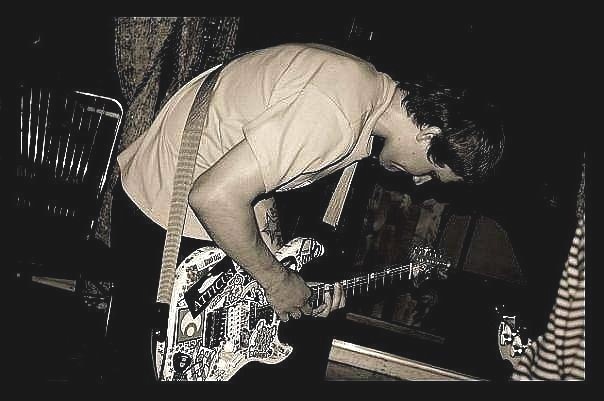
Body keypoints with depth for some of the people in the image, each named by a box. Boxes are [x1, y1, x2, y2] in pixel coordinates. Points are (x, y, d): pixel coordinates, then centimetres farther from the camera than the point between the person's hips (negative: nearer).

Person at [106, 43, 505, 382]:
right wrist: (277, 278, -19)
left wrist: (284, 270, 2)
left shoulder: (364, 82, 1)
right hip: (161, 225, -9)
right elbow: (215, 195, -34)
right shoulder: (335, 116, -31)